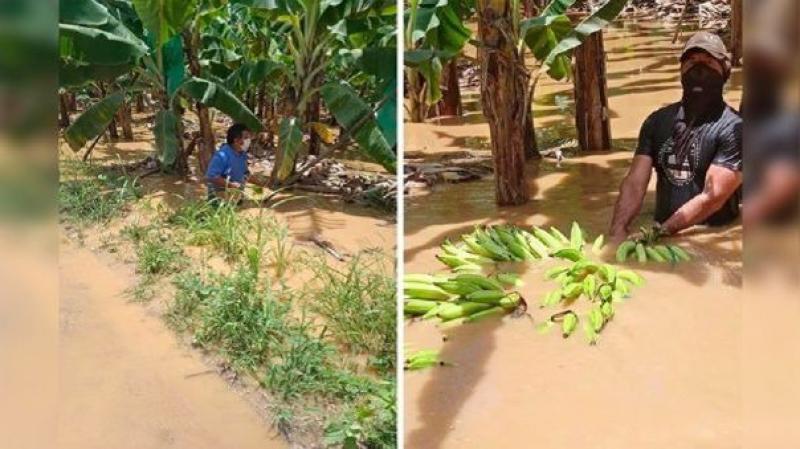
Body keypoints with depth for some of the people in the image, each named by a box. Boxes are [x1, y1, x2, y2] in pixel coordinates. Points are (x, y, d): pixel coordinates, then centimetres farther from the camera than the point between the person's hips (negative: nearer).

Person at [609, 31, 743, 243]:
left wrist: (660, 232, -19)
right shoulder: (658, 121, 9)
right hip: (663, 234, 4)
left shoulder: (732, 128, -6)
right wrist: (618, 229, -15)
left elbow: (712, 198, -14)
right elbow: (635, 182, 1)